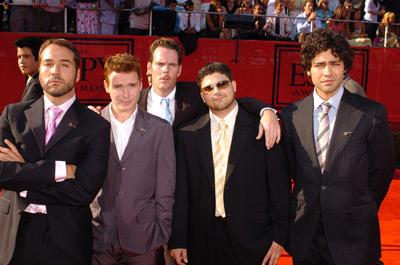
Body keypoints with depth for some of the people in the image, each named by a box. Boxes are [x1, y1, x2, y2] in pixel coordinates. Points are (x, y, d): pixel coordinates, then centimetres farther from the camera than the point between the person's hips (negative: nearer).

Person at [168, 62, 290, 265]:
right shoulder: (188, 134, 3)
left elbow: (280, 185, -1)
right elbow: (181, 190, 3)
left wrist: (278, 235, -4)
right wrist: (178, 241, 1)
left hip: (251, 241, -1)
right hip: (202, 240, 2)